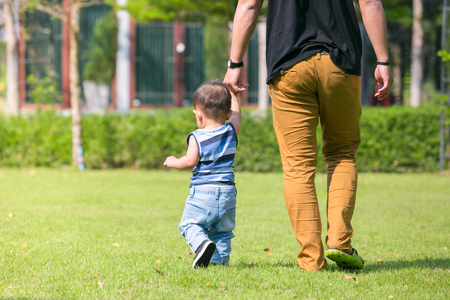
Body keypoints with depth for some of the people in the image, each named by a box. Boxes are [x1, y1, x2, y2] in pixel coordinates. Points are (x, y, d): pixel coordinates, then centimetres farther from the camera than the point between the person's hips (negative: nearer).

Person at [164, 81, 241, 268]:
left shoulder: (197, 137, -7)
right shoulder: (231, 132, 6)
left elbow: (190, 161, -16)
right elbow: (236, 113, 25)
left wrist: (173, 162, 2)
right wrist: (231, 94, 39)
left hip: (202, 191, -4)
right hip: (227, 191, 4)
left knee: (190, 223, -1)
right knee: (222, 231, 15)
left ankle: (202, 243, -28)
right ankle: (220, 259, 4)